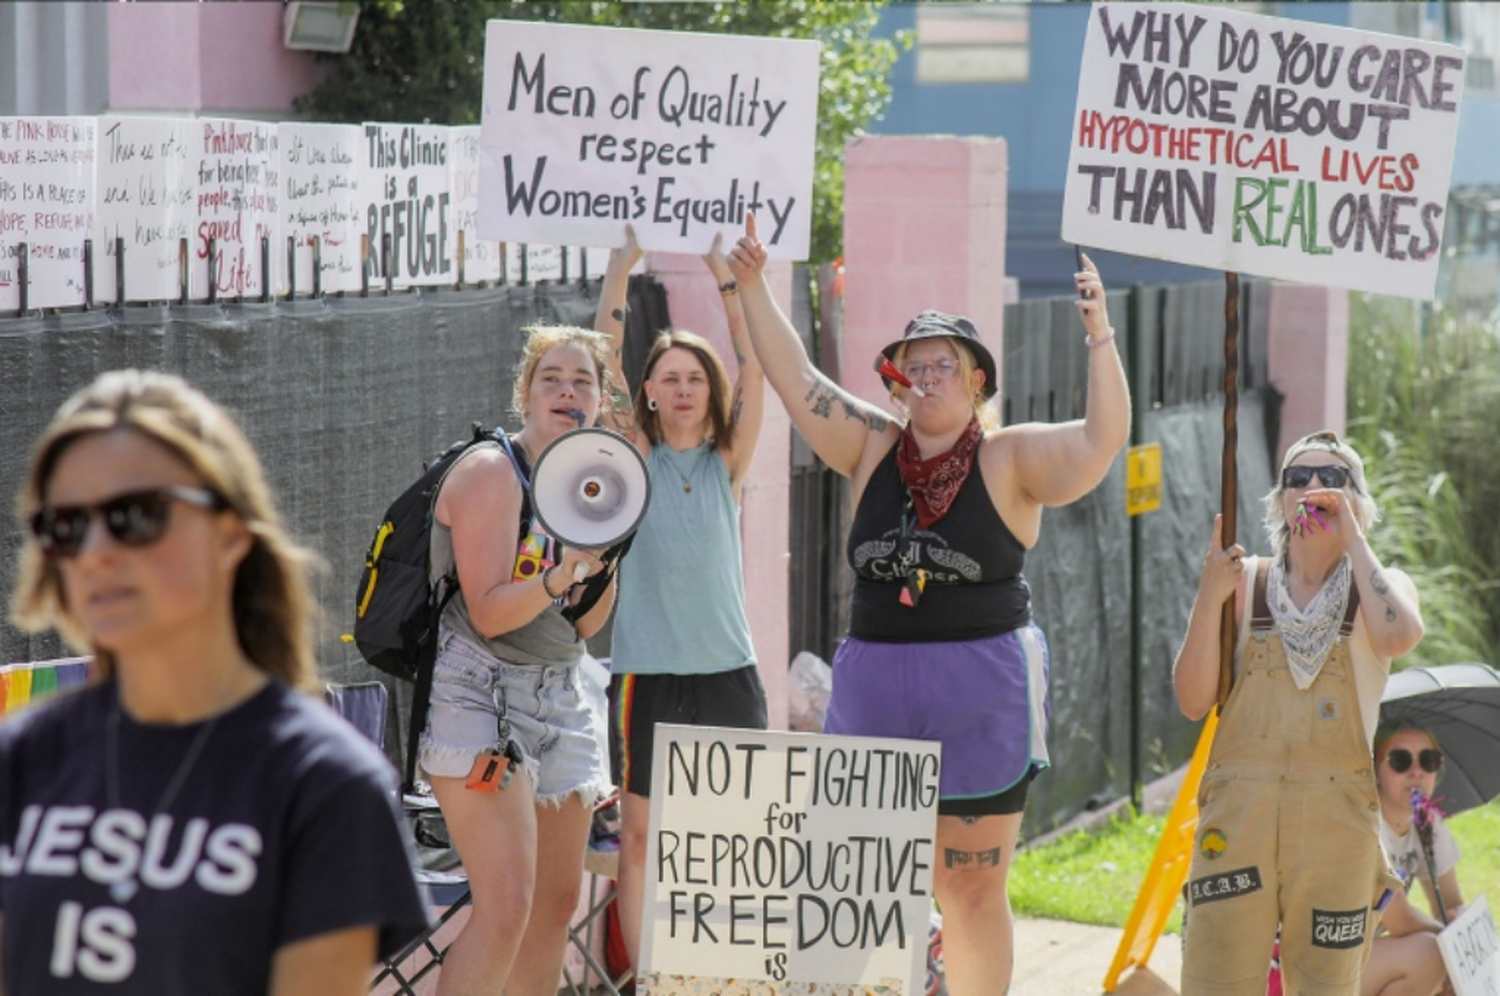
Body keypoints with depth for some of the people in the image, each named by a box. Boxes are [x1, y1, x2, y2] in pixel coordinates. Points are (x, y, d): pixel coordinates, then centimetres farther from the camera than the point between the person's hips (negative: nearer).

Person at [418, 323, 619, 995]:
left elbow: (583, 626, 12)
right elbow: (488, 613, -16)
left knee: (557, 902, 8)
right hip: (481, 695, -8)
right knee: (506, 903, -19)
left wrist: (609, 556, -3)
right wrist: (559, 577, -29)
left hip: (557, 699, 8)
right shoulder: (491, 472, -11)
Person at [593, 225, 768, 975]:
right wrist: (622, 267, -13)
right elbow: (604, 363, -7)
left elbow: (755, 371, -2)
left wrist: (726, 278, -9)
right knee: (640, 836, 1)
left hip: (727, 669, 2)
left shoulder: (727, 463, 7)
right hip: (647, 672, -2)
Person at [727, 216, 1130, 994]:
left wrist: (1099, 339, -28)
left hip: (982, 696, -4)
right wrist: (752, 289, -3)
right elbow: (795, 380, 6)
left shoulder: (1010, 460, -3)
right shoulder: (873, 448, 8)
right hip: (873, 688, 4)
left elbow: (1102, 440, -16)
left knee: (972, 887, 2)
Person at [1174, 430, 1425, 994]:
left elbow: (1398, 637, -19)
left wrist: (1352, 539, -10)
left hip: (1337, 816, 0)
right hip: (1238, 813, 0)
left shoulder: (1381, 587, 8)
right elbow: (1193, 701, 0)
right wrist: (1210, 597, -11)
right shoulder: (1245, 581, 9)